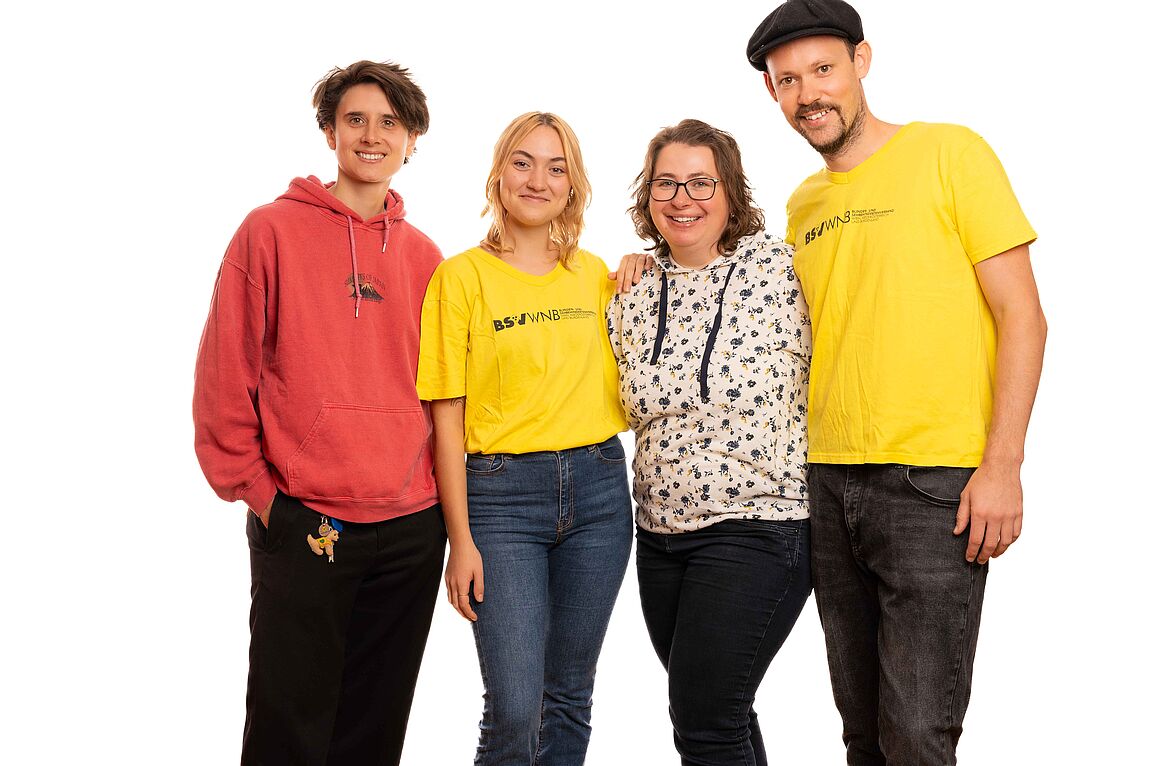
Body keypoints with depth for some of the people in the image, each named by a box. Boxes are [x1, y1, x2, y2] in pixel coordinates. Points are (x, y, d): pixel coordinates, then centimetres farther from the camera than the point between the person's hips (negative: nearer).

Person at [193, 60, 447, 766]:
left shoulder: (424, 256, 10)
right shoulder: (272, 231, -2)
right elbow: (225, 370, -4)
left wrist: (439, 495, 8)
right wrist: (252, 485, -6)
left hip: (411, 526, 4)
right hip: (301, 523, -4)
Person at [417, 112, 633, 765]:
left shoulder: (594, 273, 10)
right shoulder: (462, 276, -2)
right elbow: (447, 418, -4)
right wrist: (461, 539, -8)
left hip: (597, 489, 4)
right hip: (501, 495, -4)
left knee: (570, 697, 12)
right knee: (514, 709, -8)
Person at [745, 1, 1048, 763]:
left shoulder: (949, 153, -3)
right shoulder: (803, 205, 14)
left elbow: (1022, 316, -7)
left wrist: (1003, 465, -14)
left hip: (934, 482, -6)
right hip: (830, 483, 6)